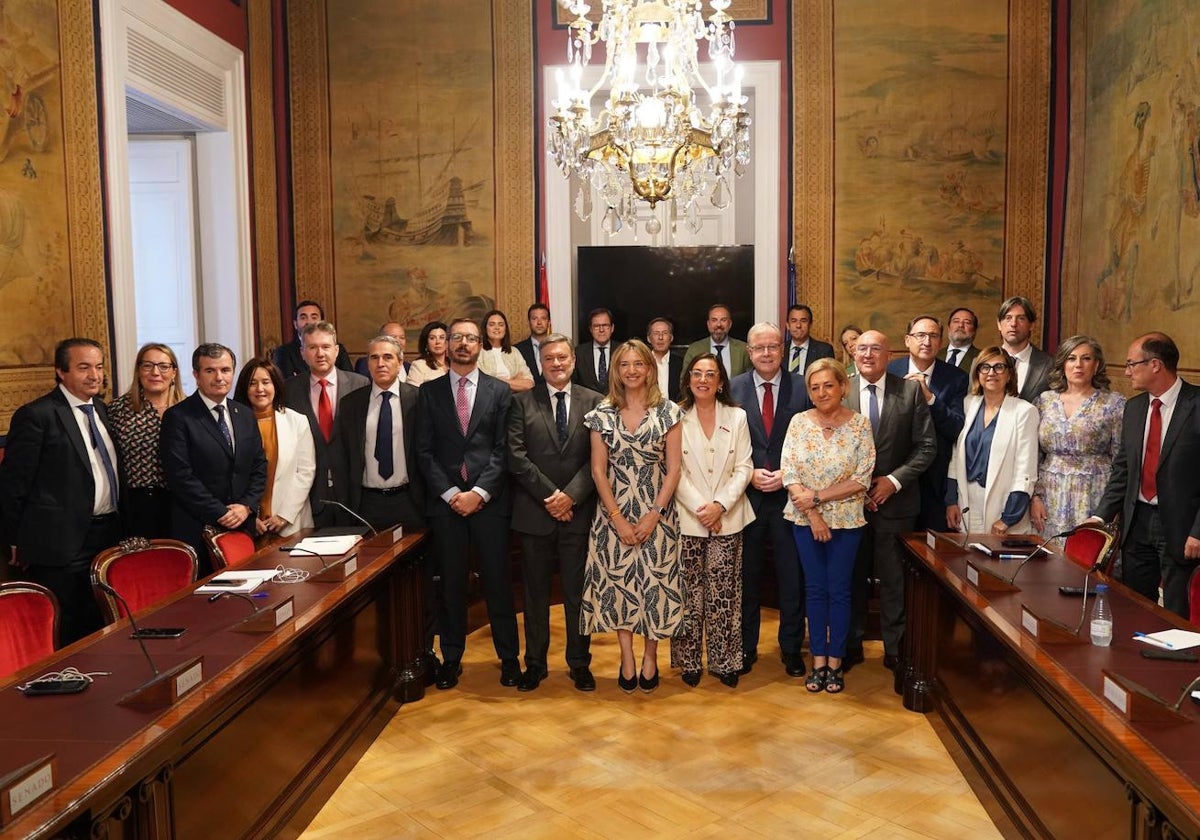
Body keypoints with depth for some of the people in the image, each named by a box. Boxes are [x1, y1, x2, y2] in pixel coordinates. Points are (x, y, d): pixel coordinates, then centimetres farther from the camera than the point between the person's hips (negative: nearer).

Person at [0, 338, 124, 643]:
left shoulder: (101, 410, 12)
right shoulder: (35, 416, -11)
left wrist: (117, 526, 15)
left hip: (108, 536, 7)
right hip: (60, 542, -7)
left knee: (99, 628, 15)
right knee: (63, 635, 3)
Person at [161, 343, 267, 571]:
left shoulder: (246, 415, 12)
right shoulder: (178, 417, -6)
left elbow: (259, 466, 13)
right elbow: (181, 476, -12)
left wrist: (247, 505, -4)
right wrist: (221, 514, -13)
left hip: (243, 525, 5)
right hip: (197, 531, -5)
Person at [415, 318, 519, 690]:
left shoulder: (499, 391, 5)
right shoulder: (429, 391, 7)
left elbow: (503, 449, -1)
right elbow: (424, 450, 2)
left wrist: (480, 492, -11)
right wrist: (450, 493, -8)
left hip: (489, 501, -1)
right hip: (444, 501, 1)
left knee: (498, 581, 4)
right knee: (451, 583, 8)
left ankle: (509, 657, 17)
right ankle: (451, 658, 20)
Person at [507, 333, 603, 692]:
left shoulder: (593, 402, 4)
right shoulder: (522, 401, 2)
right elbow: (516, 456, -5)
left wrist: (571, 495, -13)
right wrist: (550, 495, -12)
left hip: (578, 511, 0)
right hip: (535, 512, 0)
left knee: (577, 591, 8)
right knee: (535, 591, 10)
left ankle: (580, 663, 22)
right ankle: (535, 662, 23)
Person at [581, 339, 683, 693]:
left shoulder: (667, 411, -1)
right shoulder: (603, 413, 1)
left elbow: (674, 468, -3)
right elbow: (598, 469, -1)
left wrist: (654, 515, -10)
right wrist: (617, 518, -8)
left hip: (657, 513, -1)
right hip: (614, 513, 1)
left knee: (655, 582, 3)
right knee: (618, 581, 4)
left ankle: (650, 656, 20)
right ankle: (627, 658, 18)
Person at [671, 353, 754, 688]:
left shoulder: (737, 417, 5)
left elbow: (743, 468, 1)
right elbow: (674, 472, -5)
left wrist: (720, 504, -11)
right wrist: (699, 509, -13)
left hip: (727, 519, 2)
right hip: (686, 519, -1)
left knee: (723, 593, 5)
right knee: (689, 592, 4)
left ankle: (724, 660, 16)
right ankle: (689, 660, 16)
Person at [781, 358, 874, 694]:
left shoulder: (860, 423, -6)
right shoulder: (799, 422, -1)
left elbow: (862, 479, -10)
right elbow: (789, 473, -5)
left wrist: (818, 496, -14)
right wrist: (813, 515, -13)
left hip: (845, 519, -1)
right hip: (805, 519, 2)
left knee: (839, 590, 6)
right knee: (815, 589, 9)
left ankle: (835, 662, 19)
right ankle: (818, 661, 19)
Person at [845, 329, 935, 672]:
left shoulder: (911, 391, -2)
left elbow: (926, 446, -2)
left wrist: (894, 480, -11)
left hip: (895, 499, -1)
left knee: (894, 579, 7)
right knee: (852, 577, 11)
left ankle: (895, 650, 23)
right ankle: (851, 646, 25)